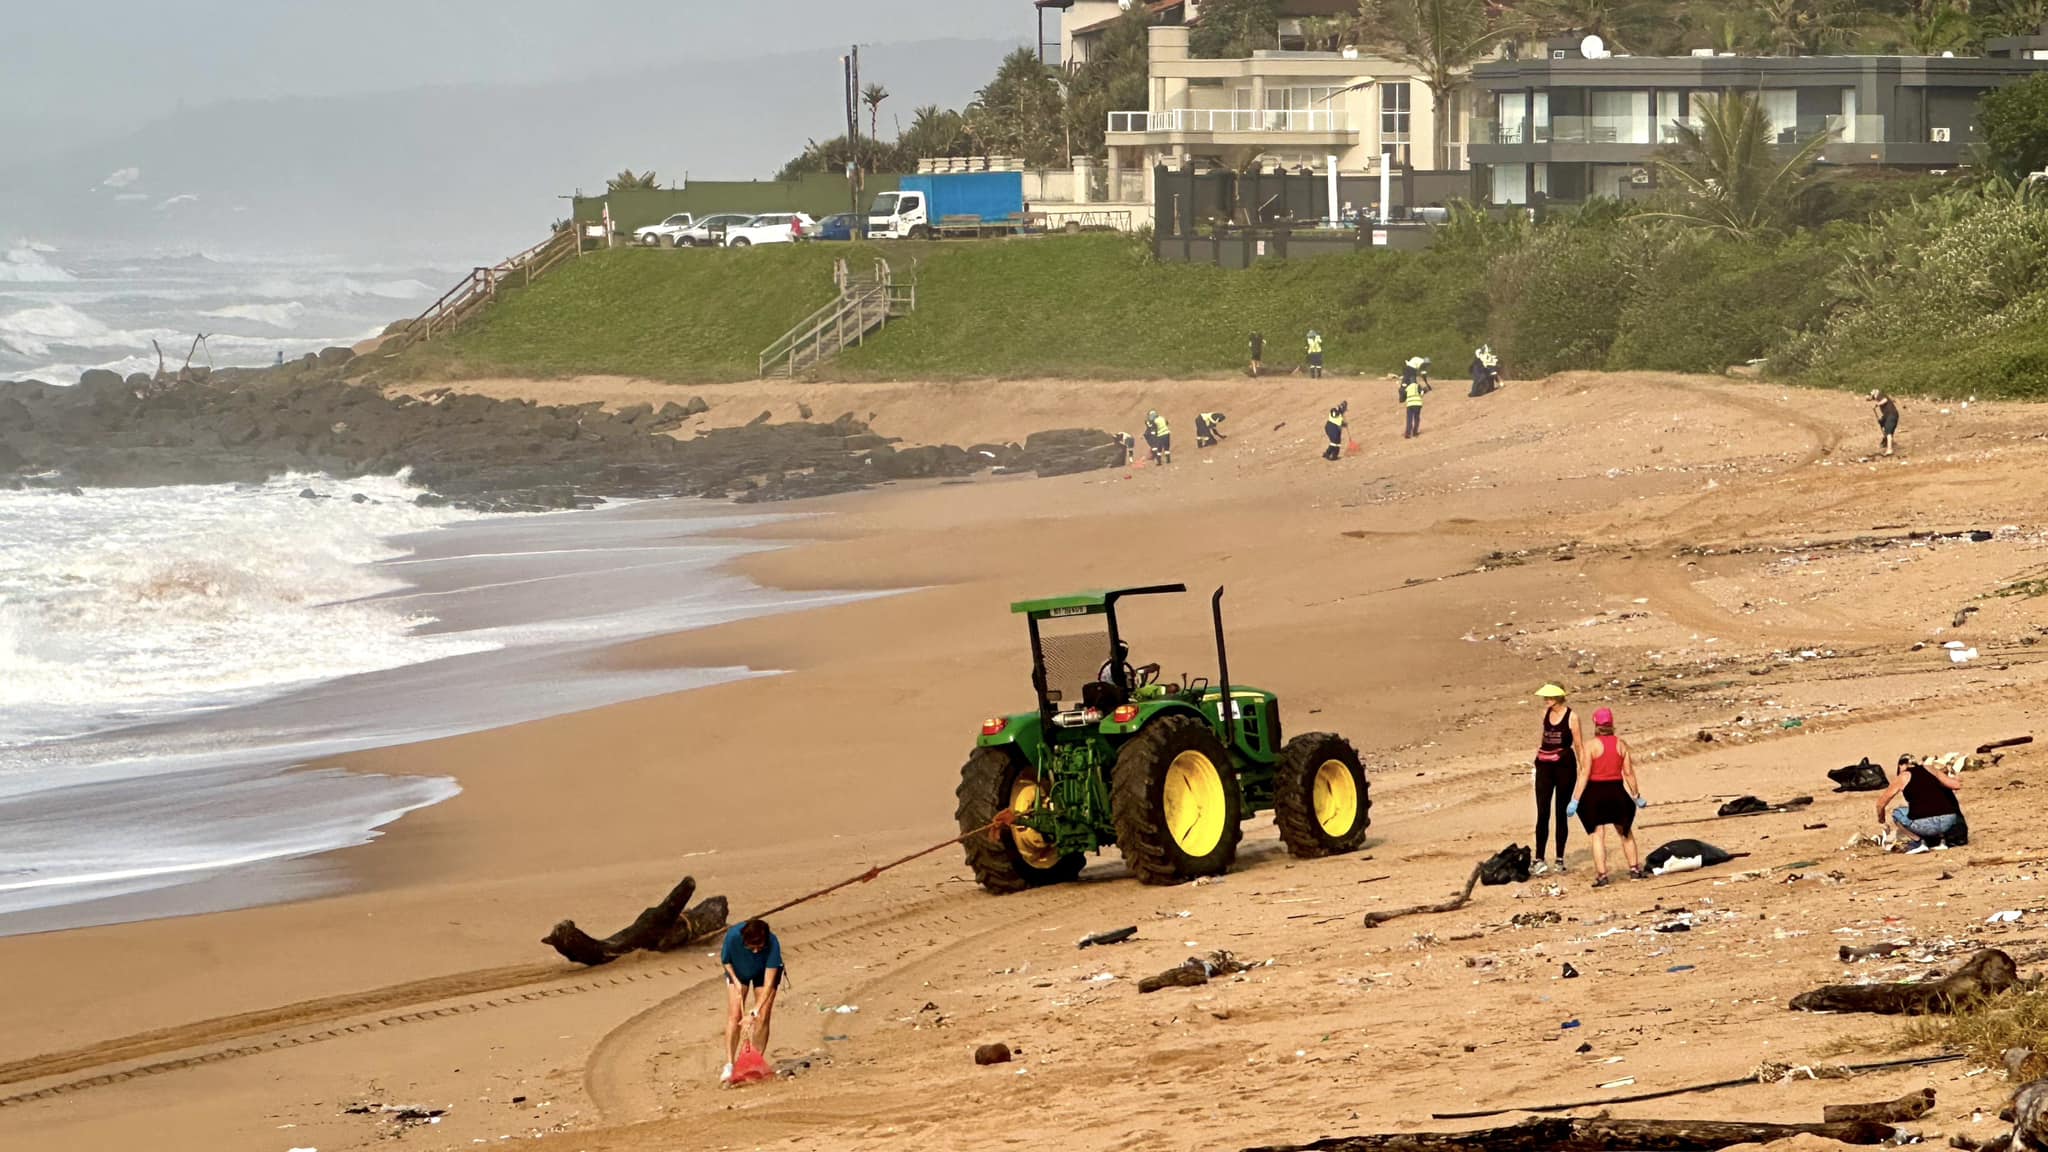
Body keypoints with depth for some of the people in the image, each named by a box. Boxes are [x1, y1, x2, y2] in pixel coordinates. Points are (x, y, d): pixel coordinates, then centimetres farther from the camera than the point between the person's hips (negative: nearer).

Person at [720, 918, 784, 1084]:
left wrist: (754, 1012, -40)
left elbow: (768, 983, -37)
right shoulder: (733, 936, -37)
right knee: (734, 1016, -11)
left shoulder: (772, 944, -39)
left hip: (764, 972, -1)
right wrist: (736, 981, -25)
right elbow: (725, 960, -14)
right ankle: (729, 1066, -11)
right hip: (738, 971, 1)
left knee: (763, 1018, -10)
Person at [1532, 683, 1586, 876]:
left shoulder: (1572, 717, -6)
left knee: (1561, 813, 4)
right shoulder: (1546, 713, 9)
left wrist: (1584, 771, -6)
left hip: (1565, 766, -4)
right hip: (1545, 766, 4)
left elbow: (1579, 745, -4)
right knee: (1542, 814, -4)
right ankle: (1539, 859, -3)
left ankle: (1560, 860, 13)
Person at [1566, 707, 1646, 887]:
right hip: (1617, 791, 4)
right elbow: (1629, 773, 3)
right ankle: (1635, 869, 23)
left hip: (1595, 793, -4)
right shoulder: (1620, 744, 1)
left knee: (1598, 835, 0)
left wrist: (1575, 800, -11)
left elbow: (1585, 774, -13)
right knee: (1626, 832, 20)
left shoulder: (1592, 745, -10)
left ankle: (1601, 875, -6)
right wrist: (1637, 795, 14)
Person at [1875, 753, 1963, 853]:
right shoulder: (1930, 770, 18)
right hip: (1949, 821, 4)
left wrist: (1881, 821, 39)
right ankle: (1941, 840, 23)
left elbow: (1881, 803, 19)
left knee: (1896, 813, 25)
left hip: (1924, 824, -4)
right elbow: (1956, 785, 21)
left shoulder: (1903, 777, 12)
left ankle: (1918, 841, 7)